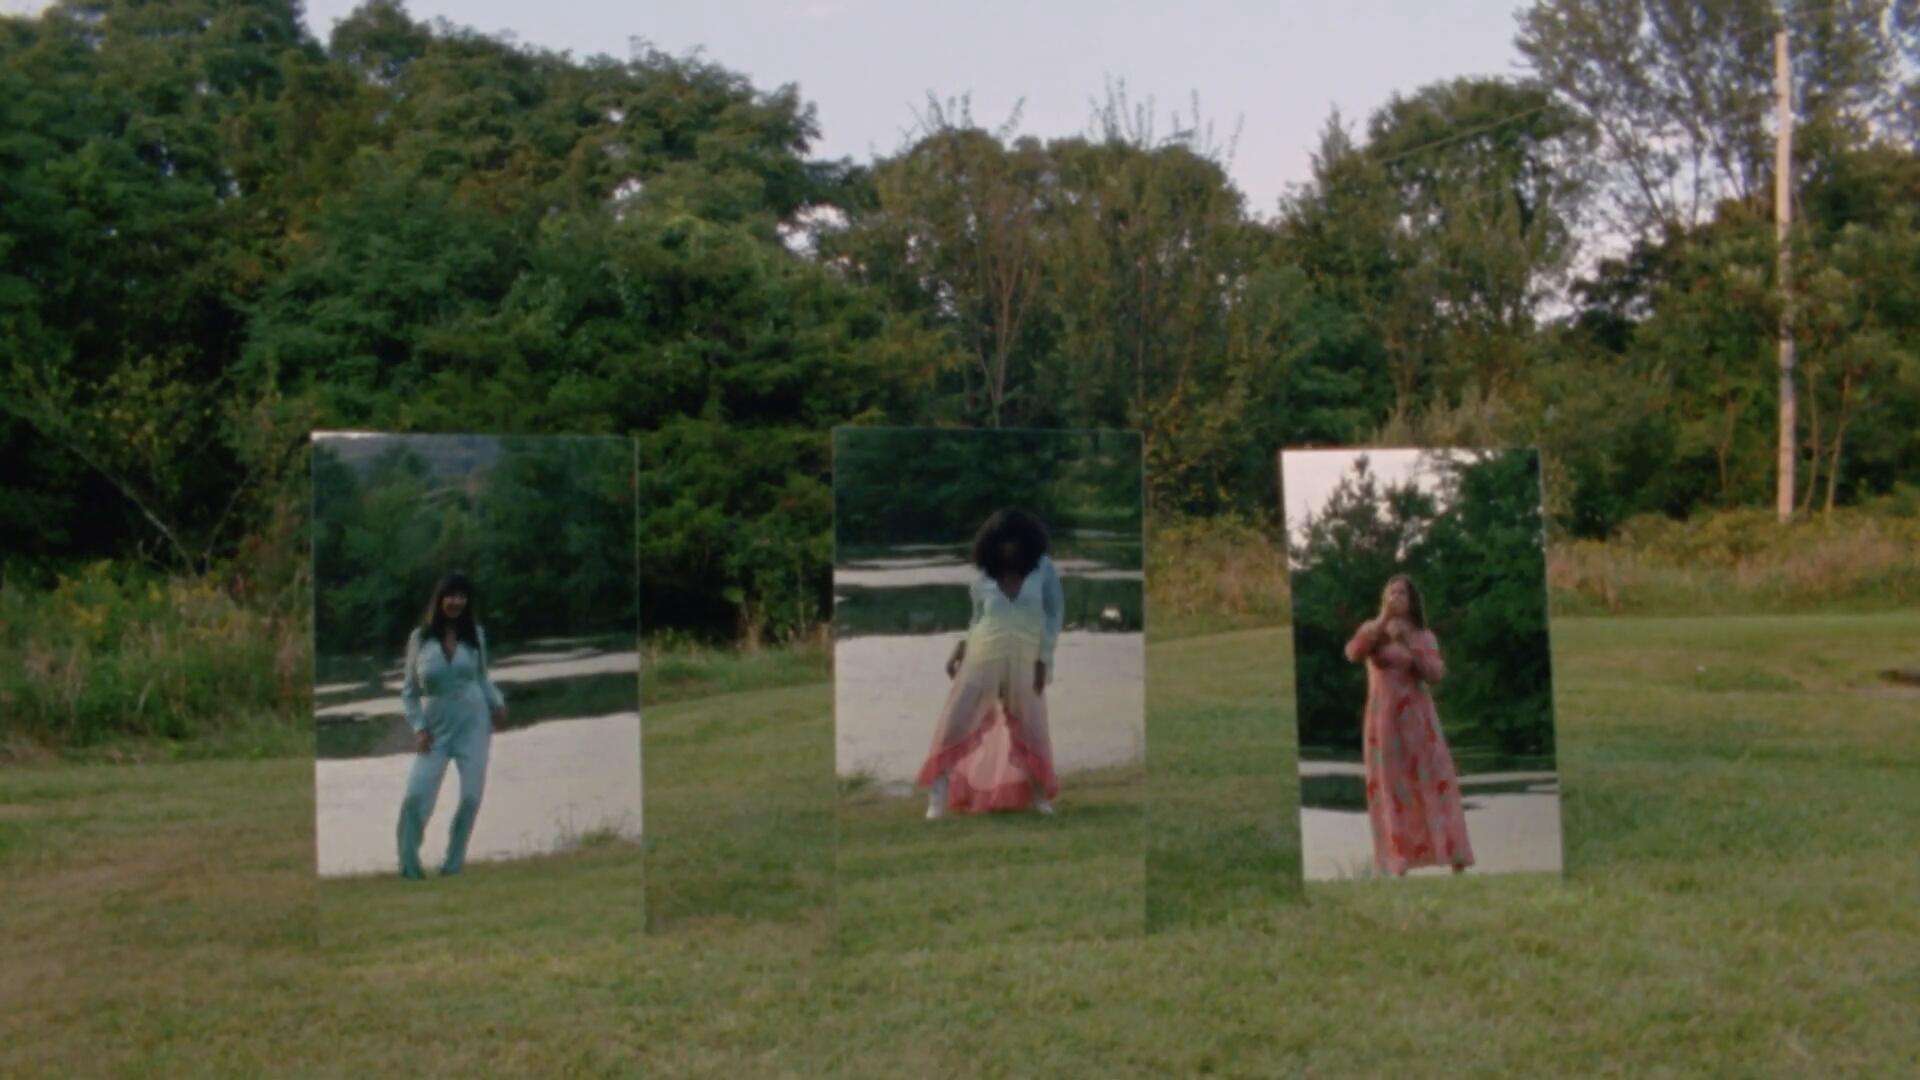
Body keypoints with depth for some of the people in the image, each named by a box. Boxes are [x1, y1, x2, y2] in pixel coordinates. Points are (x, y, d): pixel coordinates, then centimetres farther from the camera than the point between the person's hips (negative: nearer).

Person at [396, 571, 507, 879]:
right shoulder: (420, 638, -2)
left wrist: (497, 703, -3)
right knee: (415, 796, -10)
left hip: (474, 723, 1)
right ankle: (409, 866, 6)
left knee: (471, 796, -2)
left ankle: (453, 864, 11)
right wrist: (418, 727, -5)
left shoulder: (476, 635, 2)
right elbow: (408, 690, 4)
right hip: (436, 727, -1)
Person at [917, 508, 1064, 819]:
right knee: (954, 726, -3)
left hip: (1024, 663, 0)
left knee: (1033, 733, 8)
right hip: (981, 659, 1)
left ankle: (1040, 796, 25)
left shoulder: (1042, 567, 1)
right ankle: (937, 800, 3)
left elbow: (1055, 611, 1)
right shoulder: (983, 580, 3)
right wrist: (959, 648, -3)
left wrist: (1044, 658, -4)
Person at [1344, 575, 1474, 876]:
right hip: (1384, 720, 0)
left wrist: (1408, 644, -14)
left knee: (1435, 784, -3)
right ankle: (1399, 865, 0)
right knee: (1391, 789, -1)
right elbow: (1353, 654, -15)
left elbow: (1436, 675, -6)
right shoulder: (1372, 630, 6)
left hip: (1417, 719, 1)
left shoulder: (1424, 637, 7)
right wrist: (1381, 621, -19)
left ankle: (1457, 862, -2)